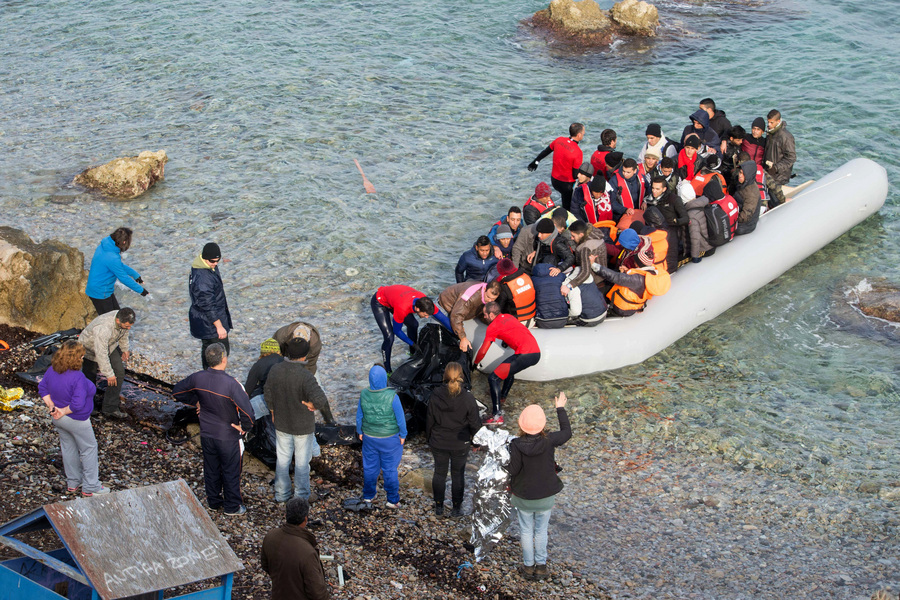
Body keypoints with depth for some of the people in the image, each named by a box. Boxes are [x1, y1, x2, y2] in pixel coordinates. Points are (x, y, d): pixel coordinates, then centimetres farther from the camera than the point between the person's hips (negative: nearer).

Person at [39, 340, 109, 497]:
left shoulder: (51, 371, -7)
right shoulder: (77, 377, -31)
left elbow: (42, 389, 5)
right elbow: (78, 403, -34)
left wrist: (52, 407, 0)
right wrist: (64, 412, -19)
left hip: (58, 419, 8)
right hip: (76, 420, -7)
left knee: (68, 447, 22)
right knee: (89, 449, 9)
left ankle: (72, 483, 35)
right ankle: (90, 487, 16)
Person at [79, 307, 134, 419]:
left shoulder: (124, 319, -22)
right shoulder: (103, 329, -45)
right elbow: (101, 354, -37)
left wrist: (124, 349, 17)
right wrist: (109, 374, -29)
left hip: (110, 346, 6)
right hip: (90, 348, -6)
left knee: (119, 373, -5)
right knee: (89, 379, 8)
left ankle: (110, 408, 2)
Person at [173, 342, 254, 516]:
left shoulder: (198, 378, -14)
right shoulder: (231, 384, -29)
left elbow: (177, 392, 3)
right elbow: (247, 411, -33)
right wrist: (245, 427, -15)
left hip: (206, 434, 5)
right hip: (228, 436, -5)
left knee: (211, 469, 23)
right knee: (230, 472, 15)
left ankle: (214, 502, 39)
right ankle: (232, 506, 28)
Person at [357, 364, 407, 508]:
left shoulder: (364, 395, -15)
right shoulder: (392, 397, -24)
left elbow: (359, 416, -2)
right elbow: (400, 418, -14)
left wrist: (360, 432, 14)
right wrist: (402, 434, 2)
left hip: (369, 437, 3)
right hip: (389, 437, -3)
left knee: (370, 467, 19)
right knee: (390, 469, 12)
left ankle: (368, 496, 34)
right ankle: (392, 500, 22)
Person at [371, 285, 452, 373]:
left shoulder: (425, 302, -27)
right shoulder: (402, 309, -43)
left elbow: (443, 318, -14)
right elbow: (397, 331, -24)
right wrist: (413, 344, -18)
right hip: (379, 302, -7)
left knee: (413, 325, 8)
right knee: (389, 337, -16)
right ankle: (387, 371, -2)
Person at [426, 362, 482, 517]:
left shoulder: (435, 396, -17)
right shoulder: (468, 398, -20)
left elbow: (429, 421, -5)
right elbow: (474, 423, -11)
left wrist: (428, 439, 11)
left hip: (438, 443, 1)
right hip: (460, 445, -1)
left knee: (439, 473, 20)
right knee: (458, 475, 17)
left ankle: (438, 506, 31)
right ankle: (457, 507, 28)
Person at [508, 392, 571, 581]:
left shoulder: (517, 445, -25)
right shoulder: (549, 441, -22)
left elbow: (512, 470, -17)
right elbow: (567, 433, -3)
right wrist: (560, 409, 7)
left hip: (523, 496, -1)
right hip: (546, 496, 1)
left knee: (526, 531, 18)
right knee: (541, 531, 19)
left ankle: (528, 566, 29)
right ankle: (541, 565, 29)